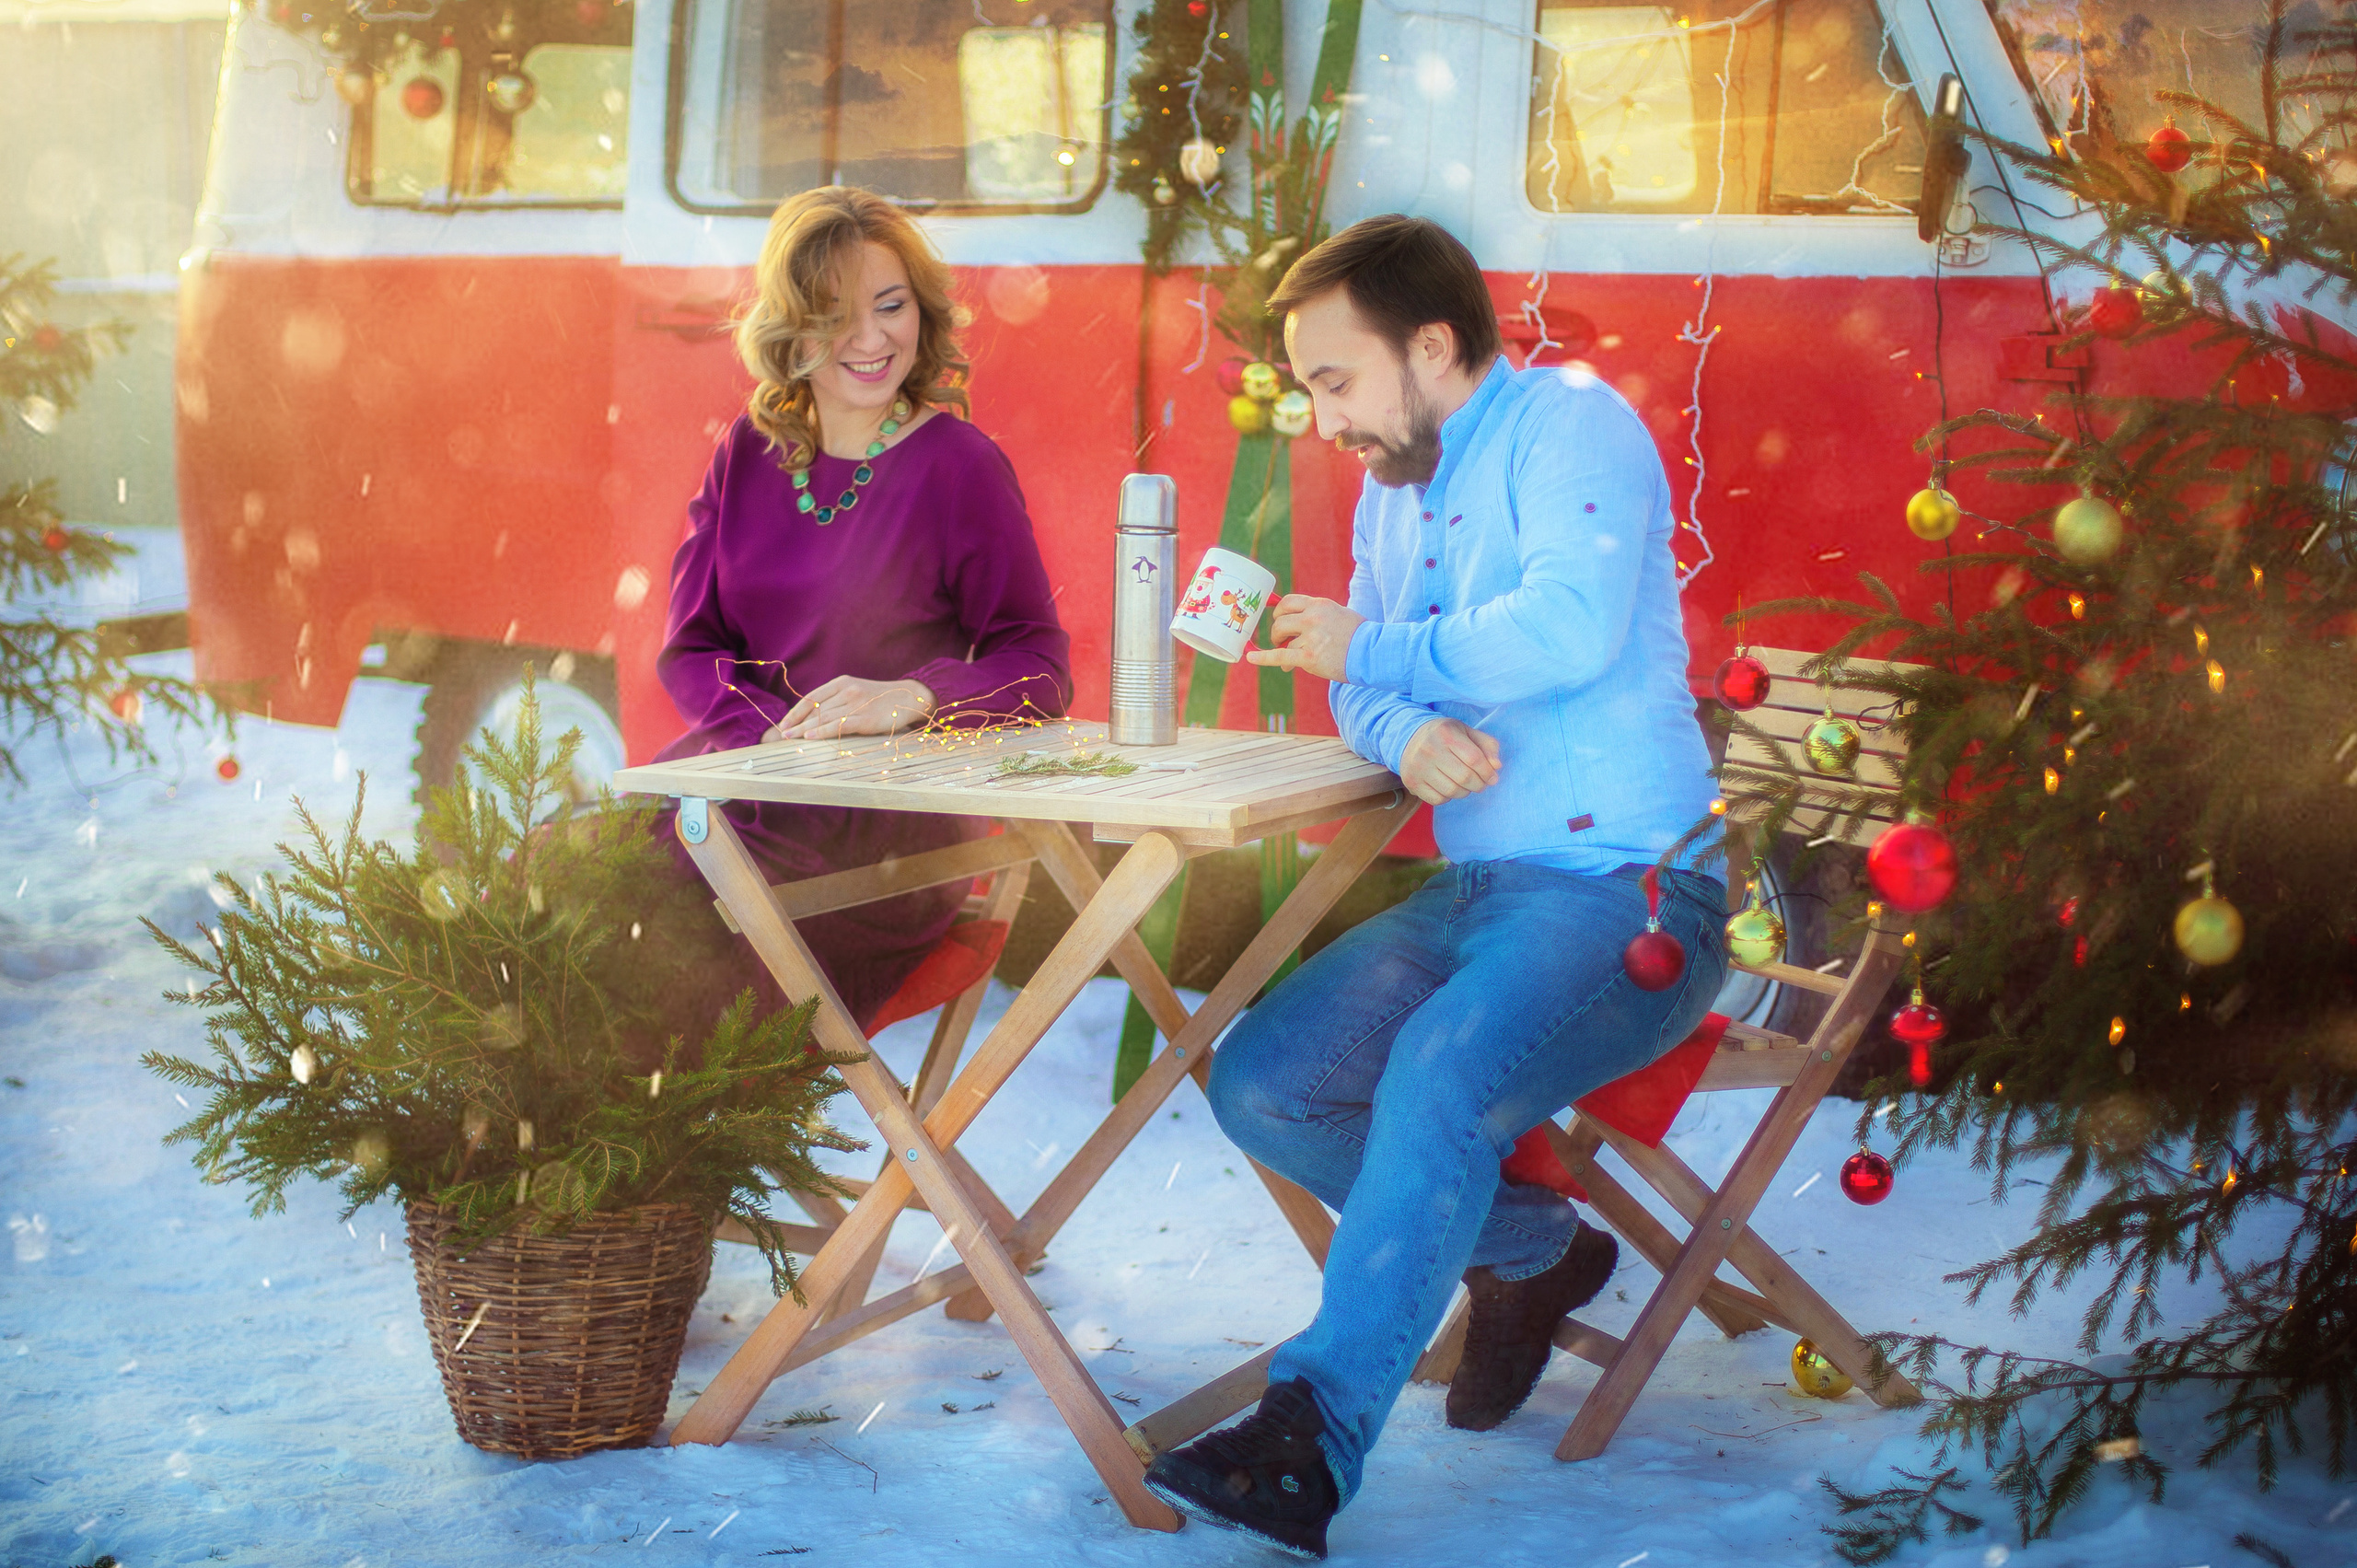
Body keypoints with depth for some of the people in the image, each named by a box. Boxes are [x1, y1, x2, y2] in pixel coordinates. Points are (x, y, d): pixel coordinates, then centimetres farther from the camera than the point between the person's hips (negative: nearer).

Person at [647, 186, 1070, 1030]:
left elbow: (1040, 670, -2)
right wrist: (773, 733, -8)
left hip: (893, 827, -4)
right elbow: (690, 649, 13)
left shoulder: (958, 465, -1)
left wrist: (911, 698, -22)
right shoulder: (749, 454, 13)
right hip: (739, 776, 5)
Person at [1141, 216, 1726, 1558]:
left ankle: (1312, 1440, -33)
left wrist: (1371, 649, -10)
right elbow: (1366, 689, 16)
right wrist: (1409, 731, -10)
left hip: (1628, 892, -9)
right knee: (1259, 1082, -4)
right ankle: (1535, 1250, 12)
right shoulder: (1392, 491, 19)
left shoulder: (1573, 426, -7)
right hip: (1477, 889, 9)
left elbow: (1572, 629, -23)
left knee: (1441, 1067, -33)